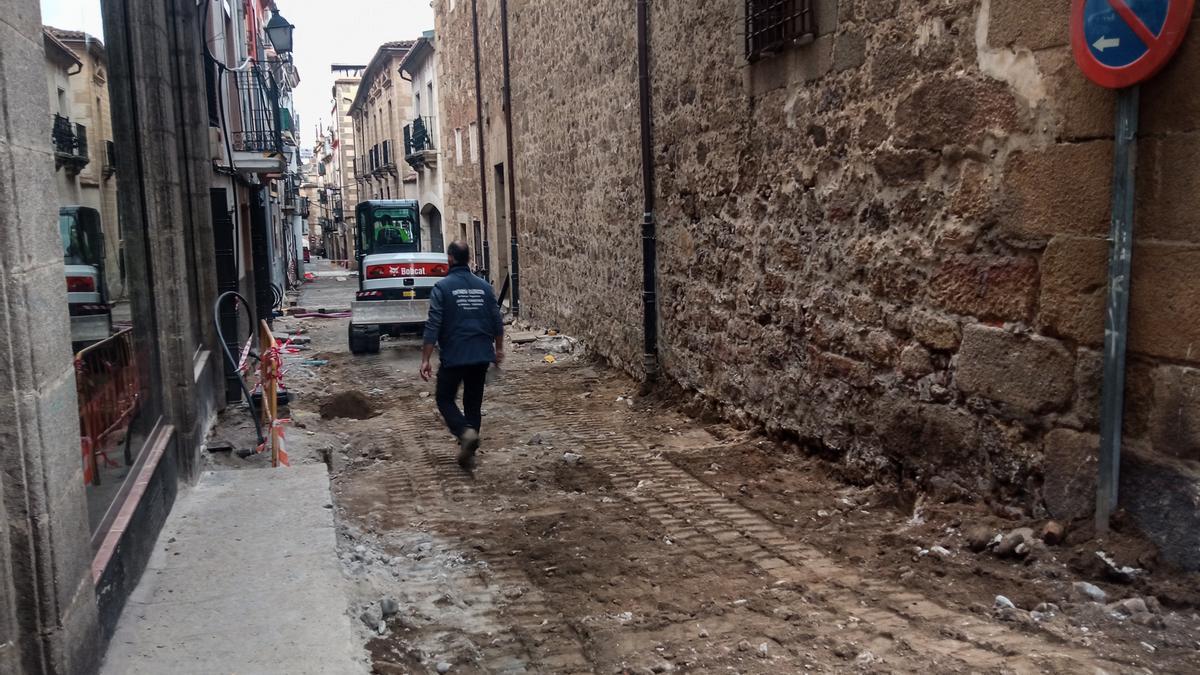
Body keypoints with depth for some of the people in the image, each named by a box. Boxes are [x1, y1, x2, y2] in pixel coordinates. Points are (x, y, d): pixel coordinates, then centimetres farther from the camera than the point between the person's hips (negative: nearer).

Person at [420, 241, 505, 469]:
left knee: (445, 399, 11)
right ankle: (468, 454, 17)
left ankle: (465, 432, -15)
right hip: (481, 356, 4)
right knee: (474, 403, 14)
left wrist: (425, 359, -8)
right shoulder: (484, 286, 4)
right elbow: (497, 322, 8)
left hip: (453, 356, -4)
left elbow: (433, 327, -13)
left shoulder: (442, 287, -9)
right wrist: (498, 349, 22)